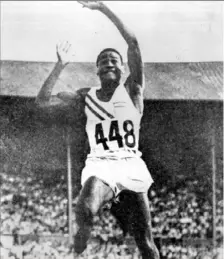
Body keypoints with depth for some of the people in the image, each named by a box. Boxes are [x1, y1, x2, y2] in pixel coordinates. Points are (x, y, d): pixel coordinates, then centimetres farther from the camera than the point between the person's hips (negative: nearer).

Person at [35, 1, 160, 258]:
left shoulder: (132, 89, 6)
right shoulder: (87, 96, 13)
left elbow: (132, 42, -7)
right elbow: (42, 100, 6)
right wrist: (60, 66, 0)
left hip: (131, 165, 0)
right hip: (99, 165, 0)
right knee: (85, 209, -34)